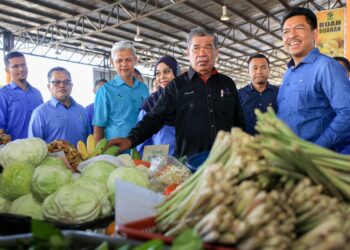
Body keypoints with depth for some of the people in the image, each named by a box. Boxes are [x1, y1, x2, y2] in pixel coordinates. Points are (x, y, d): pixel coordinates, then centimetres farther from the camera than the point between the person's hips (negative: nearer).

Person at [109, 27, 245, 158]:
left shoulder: (228, 84, 8)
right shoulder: (177, 85, 0)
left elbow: (238, 123, 12)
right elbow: (155, 118, -7)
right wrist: (131, 139, -21)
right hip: (188, 161, -2)